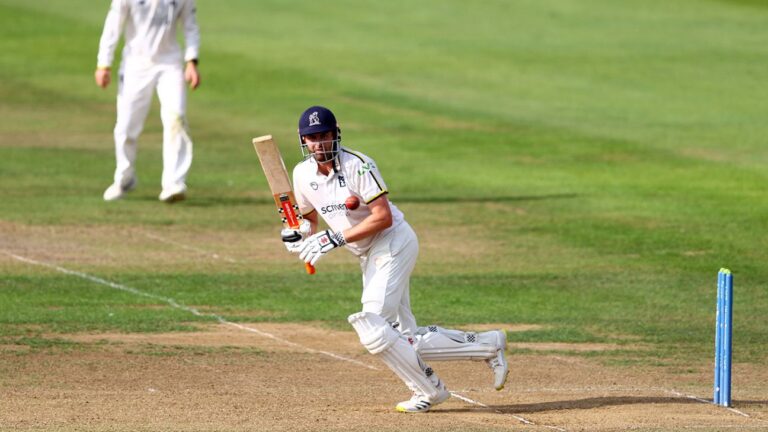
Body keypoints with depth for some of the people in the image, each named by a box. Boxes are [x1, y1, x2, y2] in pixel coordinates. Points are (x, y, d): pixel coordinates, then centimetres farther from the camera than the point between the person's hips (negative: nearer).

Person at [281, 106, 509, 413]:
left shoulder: (357, 165, -19)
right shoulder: (303, 174, 2)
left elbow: (383, 217, -23)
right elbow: (310, 217, 18)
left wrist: (335, 238, -26)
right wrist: (300, 236, -6)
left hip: (394, 242, -8)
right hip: (368, 256, 8)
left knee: (373, 329, -19)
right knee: (404, 340, 5)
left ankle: (429, 390, -3)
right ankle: (487, 345, 18)